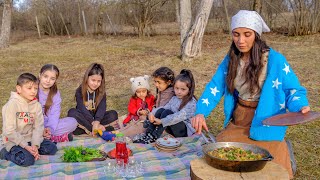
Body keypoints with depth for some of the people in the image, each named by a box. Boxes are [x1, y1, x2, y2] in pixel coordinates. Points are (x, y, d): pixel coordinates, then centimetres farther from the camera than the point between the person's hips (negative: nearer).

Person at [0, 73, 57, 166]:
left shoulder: (37, 105, -1)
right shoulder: (12, 104, -18)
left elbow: (38, 127, -6)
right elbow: (9, 131, -19)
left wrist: (35, 145, -19)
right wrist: (25, 146, -22)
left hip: (30, 138, 6)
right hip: (14, 140, -5)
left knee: (52, 148, -6)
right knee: (27, 160, -25)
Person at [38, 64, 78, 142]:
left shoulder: (55, 94, 3)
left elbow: (54, 115, -8)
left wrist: (49, 128, -28)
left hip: (48, 124, 4)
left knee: (72, 122, -14)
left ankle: (47, 136, -22)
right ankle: (60, 136, -24)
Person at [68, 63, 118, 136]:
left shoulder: (101, 92, -4)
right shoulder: (80, 91, -10)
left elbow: (102, 108, -20)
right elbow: (82, 109, -21)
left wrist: (96, 122, -39)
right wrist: (93, 123, -33)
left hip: (96, 118, 2)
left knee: (113, 114, -21)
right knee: (72, 112, -30)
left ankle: (85, 129, -29)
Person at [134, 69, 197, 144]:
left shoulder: (192, 102, -16)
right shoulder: (174, 98, 8)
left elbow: (181, 116, -28)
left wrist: (162, 121, -32)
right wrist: (153, 113, -21)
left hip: (186, 130, -7)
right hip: (173, 128, 7)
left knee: (167, 112, -27)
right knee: (161, 110, -15)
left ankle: (153, 138, -28)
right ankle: (148, 134, -22)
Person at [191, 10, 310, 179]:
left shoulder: (275, 60, -15)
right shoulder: (230, 60, -1)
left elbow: (293, 89, -7)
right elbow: (215, 87, -2)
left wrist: (301, 106, -30)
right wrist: (201, 112, -19)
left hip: (264, 126, -4)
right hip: (237, 123, 5)